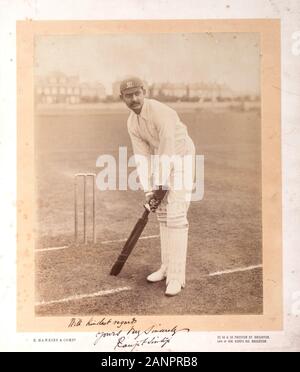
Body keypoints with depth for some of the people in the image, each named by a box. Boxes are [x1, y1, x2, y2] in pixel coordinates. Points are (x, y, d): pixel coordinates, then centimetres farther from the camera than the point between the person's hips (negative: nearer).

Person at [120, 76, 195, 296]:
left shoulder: (160, 113, -27)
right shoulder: (132, 123, -1)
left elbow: (168, 151, -26)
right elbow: (143, 157, -3)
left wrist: (159, 186, -21)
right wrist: (149, 191, -10)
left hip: (182, 158, -8)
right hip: (162, 161, 8)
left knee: (176, 216, -15)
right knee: (163, 214, 10)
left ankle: (176, 276, -9)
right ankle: (167, 267, 23)